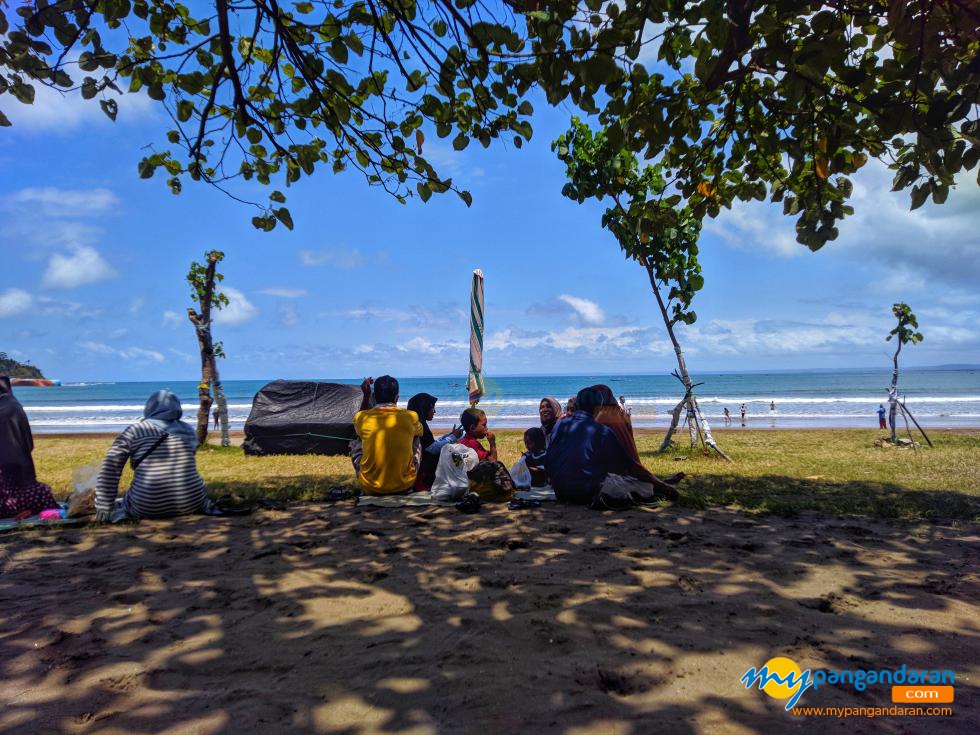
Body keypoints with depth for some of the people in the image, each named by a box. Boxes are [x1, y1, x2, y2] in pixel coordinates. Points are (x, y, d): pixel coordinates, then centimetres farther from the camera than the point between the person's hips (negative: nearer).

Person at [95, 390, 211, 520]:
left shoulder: (134, 431, -1)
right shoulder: (187, 430, 7)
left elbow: (110, 469, -2)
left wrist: (104, 508, 4)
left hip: (147, 510, 0)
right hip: (190, 505, 1)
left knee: (126, 503, 32)